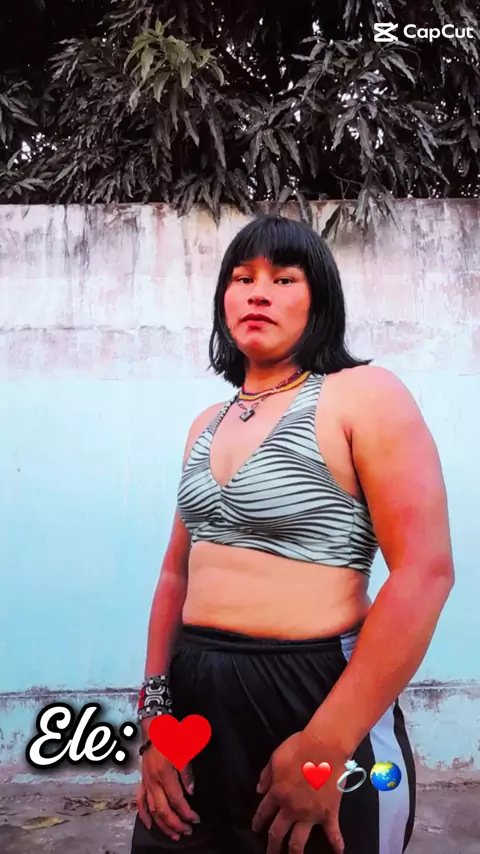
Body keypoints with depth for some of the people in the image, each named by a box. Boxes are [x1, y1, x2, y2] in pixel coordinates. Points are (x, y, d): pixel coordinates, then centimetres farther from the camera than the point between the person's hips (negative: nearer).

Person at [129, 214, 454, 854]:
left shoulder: (364, 397, -9)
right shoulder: (208, 424, 10)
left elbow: (425, 573, -17)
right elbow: (177, 572, 11)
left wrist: (323, 749, -19)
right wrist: (155, 715, 2)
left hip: (316, 701, -5)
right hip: (195, 703, 6)